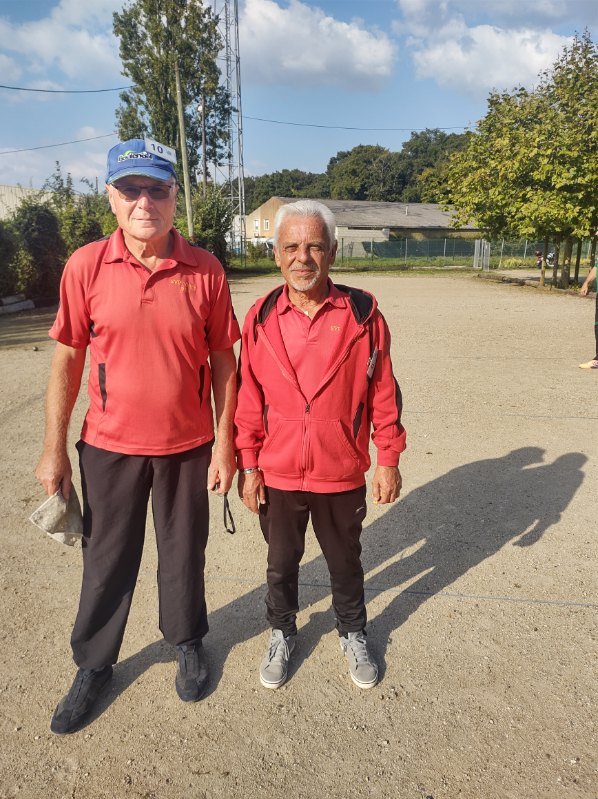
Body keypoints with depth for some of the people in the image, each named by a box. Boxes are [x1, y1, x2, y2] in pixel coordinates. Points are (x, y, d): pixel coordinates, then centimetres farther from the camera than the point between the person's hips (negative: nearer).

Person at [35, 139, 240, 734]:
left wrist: (224, 444, -4)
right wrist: (53, 449, -1)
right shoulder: (86, 266, -7)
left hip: (187, 446, 0)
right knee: (106, 561, 16)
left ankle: (187, 642, 44)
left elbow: (223, 360, -3)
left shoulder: (205, 270, -7)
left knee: (183, 554, 18)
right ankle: (93, 666, 39)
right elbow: (67, 358, -2)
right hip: (109, 446, 0)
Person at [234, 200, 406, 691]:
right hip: (278, 474, 1)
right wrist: (248, 466, -1)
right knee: (281, 563, 20)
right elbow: (249, 400, -2)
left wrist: (388, 459, -2)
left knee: (345, 561, 21)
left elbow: (383, 392, -4)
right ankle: (282, 634, 46)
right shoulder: (261, 319, -7)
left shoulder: (362, 315, -10)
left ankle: (353, 635, 47)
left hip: (343, 473, 0)